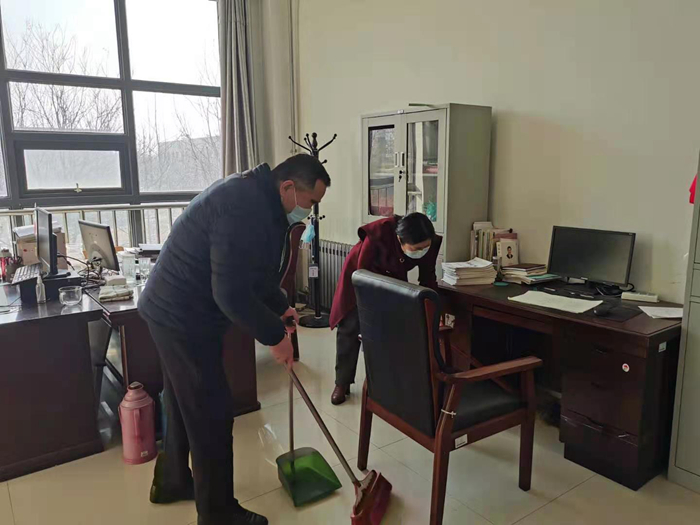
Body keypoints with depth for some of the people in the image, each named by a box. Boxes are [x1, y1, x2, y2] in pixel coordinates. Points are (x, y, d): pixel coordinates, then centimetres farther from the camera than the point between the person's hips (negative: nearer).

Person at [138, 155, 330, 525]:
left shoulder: (254, 196, 9)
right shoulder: (247, 208, -26)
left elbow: (253, 270, 21)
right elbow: (232, 293, -29)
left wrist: (280, 306, 22)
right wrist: (274, 336, -19)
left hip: (173, 310, 11)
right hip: (185, 318, -11)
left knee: (185, 404, 24)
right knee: (211, 415, 1)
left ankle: (170, 481, 44)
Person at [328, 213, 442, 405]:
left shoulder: (429, 245, -27)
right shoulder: (379, 233, -40)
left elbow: (428, 279, -12)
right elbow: (364, 271, -27)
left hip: (393, 278, 3)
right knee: (350, 329, -1)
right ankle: (342, 383, 12)